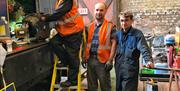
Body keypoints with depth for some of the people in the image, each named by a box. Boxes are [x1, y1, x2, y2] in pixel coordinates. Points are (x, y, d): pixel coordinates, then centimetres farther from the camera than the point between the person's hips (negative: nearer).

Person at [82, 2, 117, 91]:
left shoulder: (110, 26, -3)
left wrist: (110, 60, -14)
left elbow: (113, 43, -7)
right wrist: (85, 57, 8)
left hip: (103, 60, -5)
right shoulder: (90, 26, 12)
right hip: (90, 59, 5)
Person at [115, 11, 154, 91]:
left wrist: (148, 60, -31)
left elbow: (144, 49, -16)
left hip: (131, 70, -5)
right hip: (119, 69, 6)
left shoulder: (137, 34, -6)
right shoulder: (118, 34, 10)